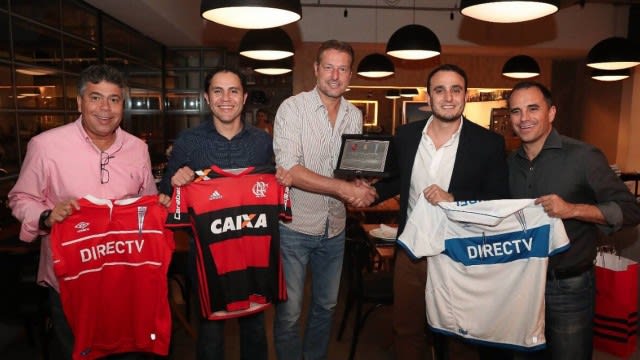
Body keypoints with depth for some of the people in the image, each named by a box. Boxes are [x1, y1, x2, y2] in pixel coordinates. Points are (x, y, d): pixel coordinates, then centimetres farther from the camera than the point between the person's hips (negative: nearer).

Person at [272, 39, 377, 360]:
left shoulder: (354, 115, 5)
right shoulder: (293, 108, -12)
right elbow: (288, 169, -21)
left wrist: (361, 189, -12)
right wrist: (344, 188, -25)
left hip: (335, 227, 5)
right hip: (295, 225, -5)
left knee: (326, 306, 20)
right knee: (289, 312, 7)